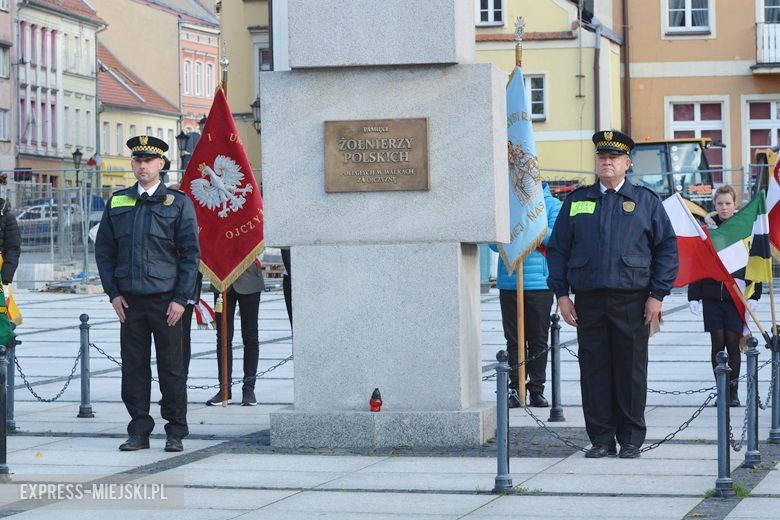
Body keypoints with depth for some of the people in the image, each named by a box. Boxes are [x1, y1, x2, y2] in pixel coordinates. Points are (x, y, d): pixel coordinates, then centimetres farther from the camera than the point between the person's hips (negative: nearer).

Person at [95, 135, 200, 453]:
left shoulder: (178, 203, 2)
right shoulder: (117, 202, 10)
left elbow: (191, 253, 0)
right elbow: (104, 250, 12)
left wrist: (181, 298, -8)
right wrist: (113, 293, 2)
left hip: (166, 299, -3)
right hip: (129, 300, 3)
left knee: (171, 367, 1)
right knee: (133, 366, 4)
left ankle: (175, 433, 8)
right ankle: (139, 432, 10)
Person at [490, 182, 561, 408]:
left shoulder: (551, 204, 6)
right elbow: (495, 243, 4)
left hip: (540, 283, -1)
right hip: (509, 283, 1)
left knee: (538, 340, 3)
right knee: (514, 340, 3)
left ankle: (537, 389, 10)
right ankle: (514, 388, 7)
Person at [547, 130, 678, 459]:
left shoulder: (646, 201, 8)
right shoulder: (577, 201, 13)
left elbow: (667, 247, 5)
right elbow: (558, 249, 12)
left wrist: (657, 295, -2)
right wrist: (561, 294, 3)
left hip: (632, 302, -2)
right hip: (587, 302, 2)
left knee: (631, 370, 1)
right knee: (593, 370, 2)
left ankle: (631, 439, 10)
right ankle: (601, 438, 9)